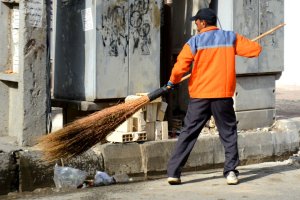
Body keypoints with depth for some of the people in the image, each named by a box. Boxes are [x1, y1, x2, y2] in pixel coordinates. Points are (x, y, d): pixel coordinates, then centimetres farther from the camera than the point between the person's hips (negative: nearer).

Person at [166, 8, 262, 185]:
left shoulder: (194, 41, 0)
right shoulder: (231, 37, 5)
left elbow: (180, 67, -9)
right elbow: (255, 49, 6)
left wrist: (172, 82, 10)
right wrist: (243, 44, 27)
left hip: (199, 95, -1)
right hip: (223, 95, 1)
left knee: (188, 133, 5)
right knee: (229, 133, 13)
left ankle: (174, 172, 3)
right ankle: (231, 172, 5)